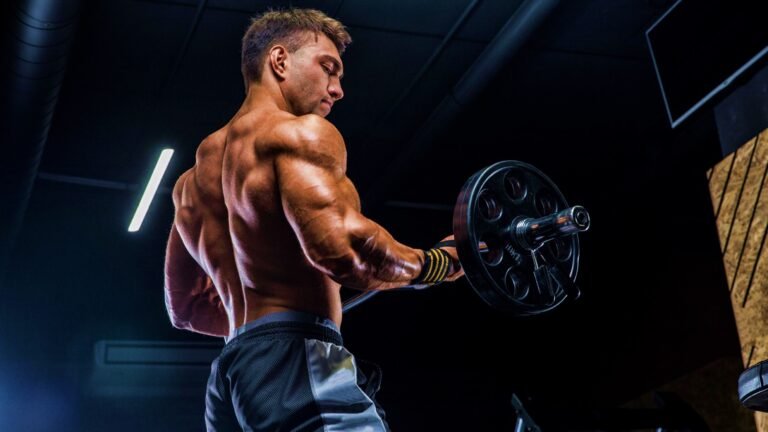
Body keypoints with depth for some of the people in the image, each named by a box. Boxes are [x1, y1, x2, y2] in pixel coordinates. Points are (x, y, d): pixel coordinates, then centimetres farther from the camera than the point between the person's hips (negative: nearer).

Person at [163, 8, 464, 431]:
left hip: (231, 373, 9)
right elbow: (343, 249, -20)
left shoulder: (193, 180, 24)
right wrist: (439, 262, -4)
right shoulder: (300, 133, -3)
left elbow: (185, 307, 28)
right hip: (295, 362, -9)